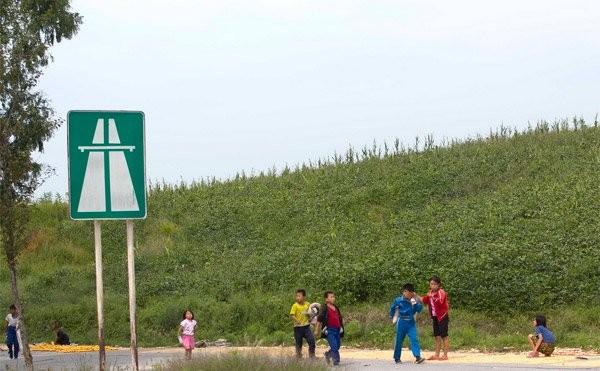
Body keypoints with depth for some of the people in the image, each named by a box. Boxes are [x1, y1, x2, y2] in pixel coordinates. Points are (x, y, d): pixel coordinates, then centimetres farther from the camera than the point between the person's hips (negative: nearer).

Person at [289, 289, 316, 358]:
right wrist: (297, 320, -34)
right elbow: (292, 315, -18)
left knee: (311, 340, -10)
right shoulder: (295, 305, -10)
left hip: (306, 326, 3)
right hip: (298, 327, -3)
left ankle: (312, 356, 1)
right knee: (299, 343, 6)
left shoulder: (307, 305, 2)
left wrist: (310, 318, 5)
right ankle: (299, 357, 18)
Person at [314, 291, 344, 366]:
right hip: (329, 330, -7)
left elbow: (340, 317, 27)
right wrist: (316, 330, -10)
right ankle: (336, 361, -7)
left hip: (337, 329, 7)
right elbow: (319, 319, -7)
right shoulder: (324, 308, -5)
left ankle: (327, 354, 37)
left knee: (337, 346, 13)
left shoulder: (336, 307, 14)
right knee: (334, 346, -14)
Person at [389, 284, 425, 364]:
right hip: (401, 322, -1)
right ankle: (397, 358, 18)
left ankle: (417, 357, -15)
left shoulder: (415, 301, -5)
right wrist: (392, 316, 15)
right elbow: (393, 308, 7)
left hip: (411, 322, 1)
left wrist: (415, 303, -25)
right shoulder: (399, 300, -9)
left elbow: (419, 310, -13)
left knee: (414, 339, -9)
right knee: (399, 340, 5)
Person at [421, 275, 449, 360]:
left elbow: (440, 302, -28)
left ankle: (445, 355, -4)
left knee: (444, 336, -5)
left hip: (442, 316, -7)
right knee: (437, 336, 11)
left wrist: (433, 298, -41)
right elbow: (424, 301, 7)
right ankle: (436, 355, 15)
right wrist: (427, 296, -11)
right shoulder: (431, 292, 10)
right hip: (435, 317, 7)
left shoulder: (441, 292, -12)